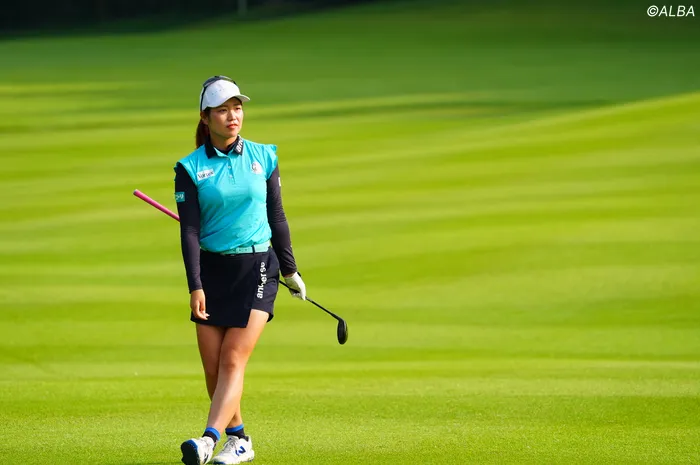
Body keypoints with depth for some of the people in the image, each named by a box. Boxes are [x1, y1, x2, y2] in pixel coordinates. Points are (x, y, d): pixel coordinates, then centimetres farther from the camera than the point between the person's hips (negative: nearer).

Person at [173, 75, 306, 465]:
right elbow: (189, 231, -5)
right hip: (212, 270, 1)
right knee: (212, 367, 1)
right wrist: (195, 286, -14)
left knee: (233, 361, -14)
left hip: (257, 267, -1)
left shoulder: (264, 157, 5)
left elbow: (277, 217, 12)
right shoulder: (191, 168, 0)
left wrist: (291, 271, 14)